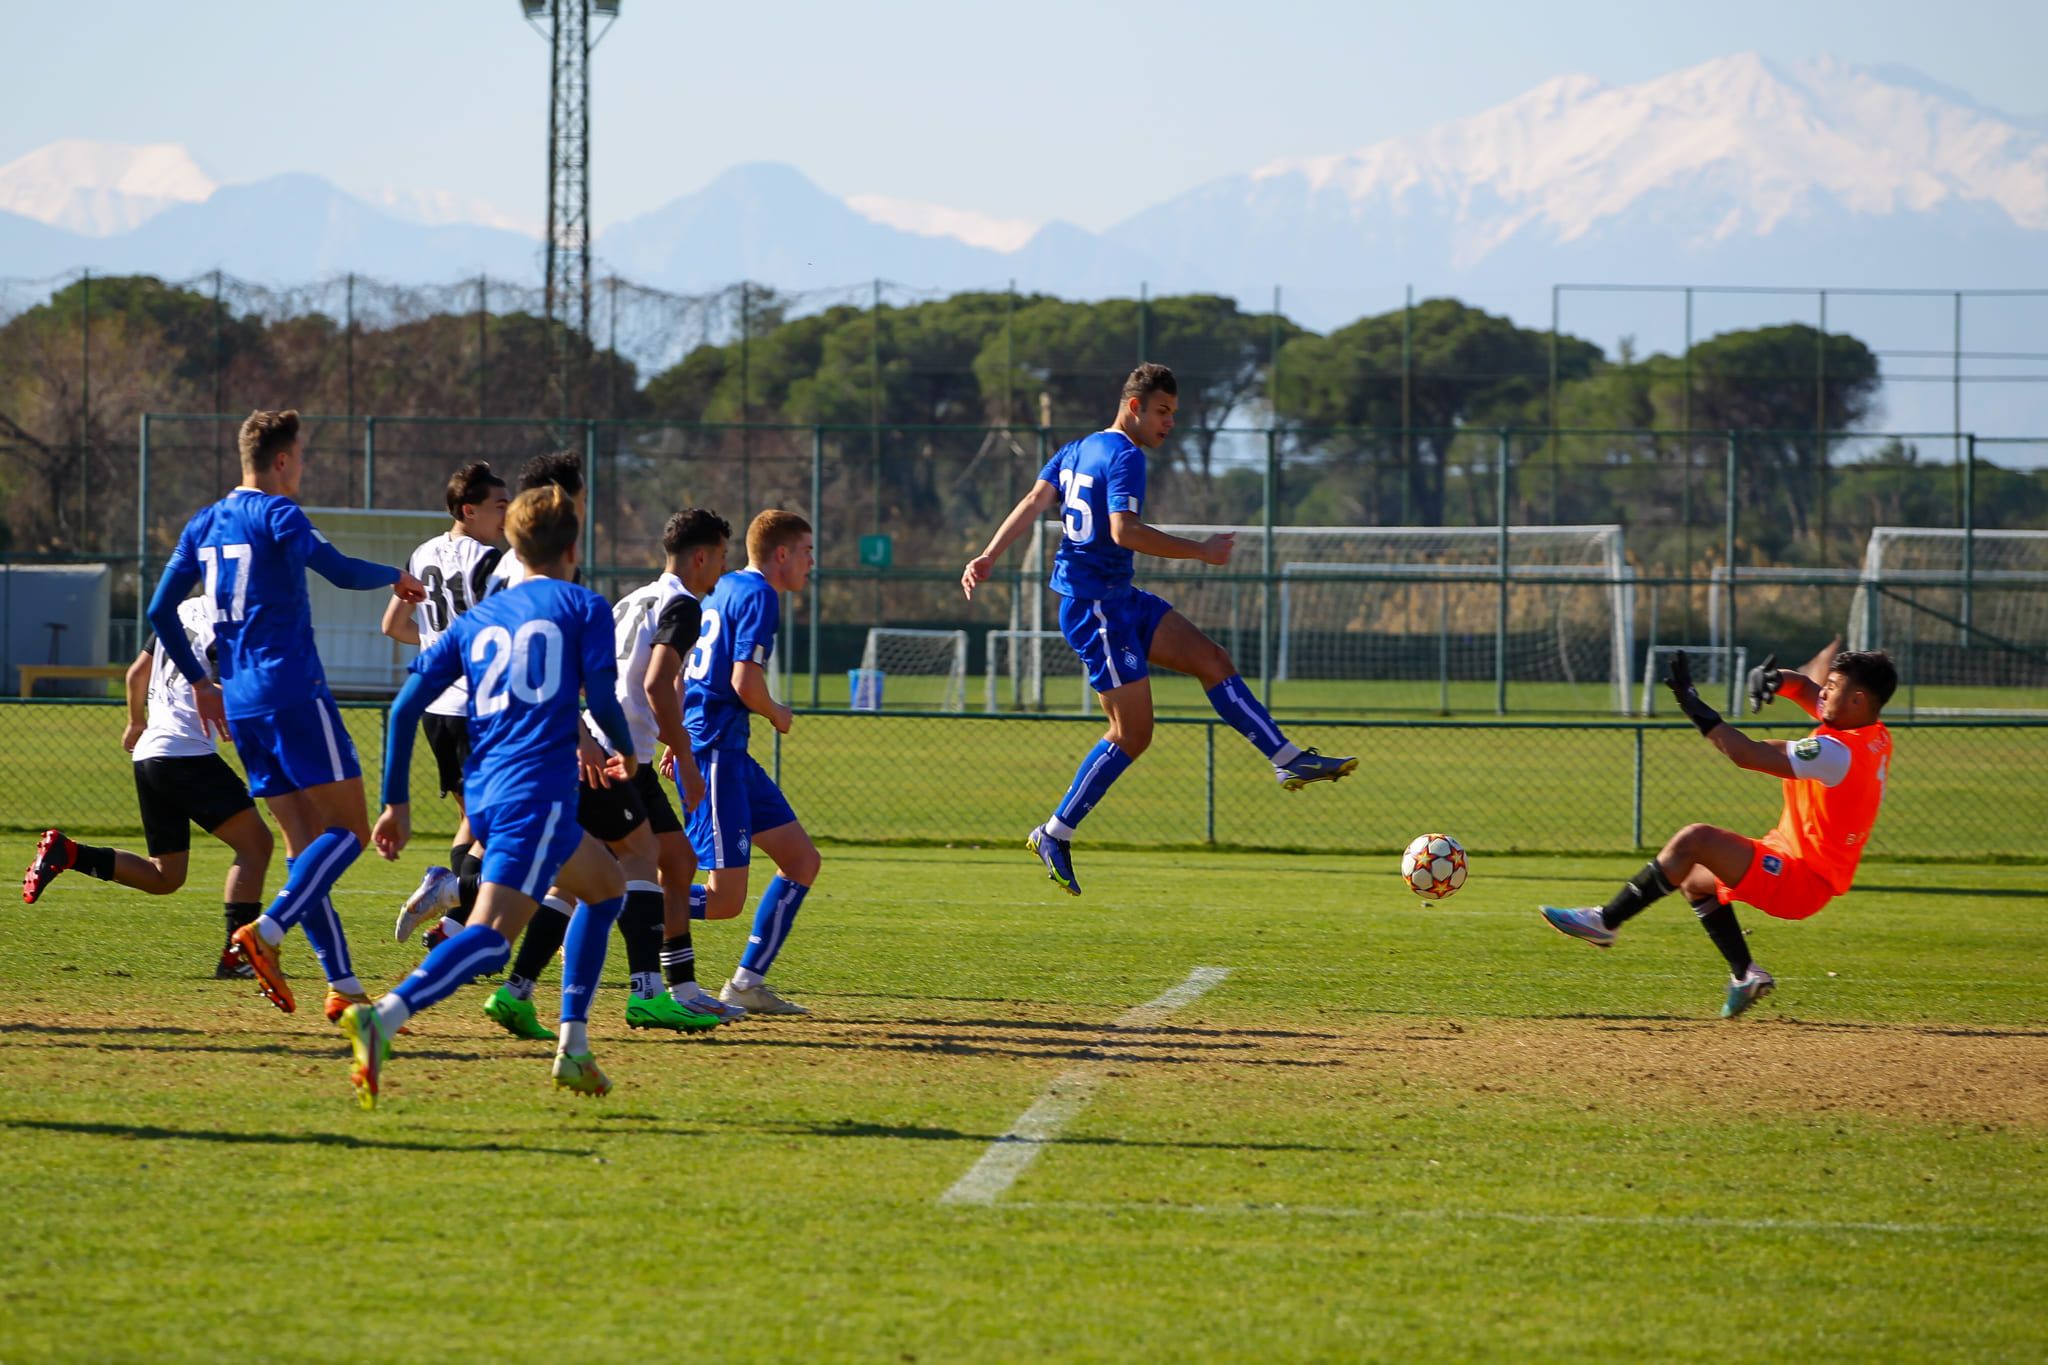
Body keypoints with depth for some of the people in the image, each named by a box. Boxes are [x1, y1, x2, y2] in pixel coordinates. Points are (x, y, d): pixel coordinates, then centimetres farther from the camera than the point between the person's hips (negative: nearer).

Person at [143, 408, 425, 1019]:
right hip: (294, 691, -8)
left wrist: (200, 681, 24)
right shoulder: (276, 513, -7)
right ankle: (265, 932, -23)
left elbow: (160, 611, 16)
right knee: (348, 830, -5)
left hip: (242, 706, 8)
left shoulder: (204, 525, 15)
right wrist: (396, 577, -2)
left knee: (306, 843, 8)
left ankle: (343, 986, 1)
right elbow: (340, 570, -20)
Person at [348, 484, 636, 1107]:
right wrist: (626, 752, 19)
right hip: (538, 791, -7)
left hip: (483, 793, 7)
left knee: (607, 886, 27)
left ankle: (573, 1047, 19)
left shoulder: (476, 619, 19)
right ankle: (383, 1017, -42)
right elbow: (602, 699, -2)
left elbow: (405, 707, 12)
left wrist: (396, 802, 17)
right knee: (492, 935, -17)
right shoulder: (583, 606, 6)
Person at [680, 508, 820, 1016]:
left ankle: (748, 983, 10)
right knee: (725, 899, -13)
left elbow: (677, 671, 23)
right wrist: (777, 714, -2)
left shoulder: (722, 588, 18)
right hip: (714, 751, -10)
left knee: (802, 860, 11)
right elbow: (745, 681, -21)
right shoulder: (759, 596, -11)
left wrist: (676, 741, 26)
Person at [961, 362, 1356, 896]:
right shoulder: (1125, 457, -14)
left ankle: (1290, 761, 1)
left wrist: (989, 557, -2)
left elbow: (1033, 503, 5)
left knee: (1211, 659, 4)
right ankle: (1055, 835, 0)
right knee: (1132, 734, -7)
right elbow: (1124, 530, -26)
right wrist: (1200, 551, -20)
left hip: (1116, 598, 10)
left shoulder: (1076, 451, 14)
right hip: (1095, 605, -10)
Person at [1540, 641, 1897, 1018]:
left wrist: (1693, 706, -20)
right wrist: (1776, 679, -7)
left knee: (1694, 840, -23)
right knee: (1695, 878, 25)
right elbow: (1808, 686, 16)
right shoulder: (1875, 738, 5)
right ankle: (1745, 974, 25)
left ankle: (1604, 922, -18)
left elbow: (1747, 755, -26)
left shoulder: (1838, 753, -25)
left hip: (1804, 881, -10)